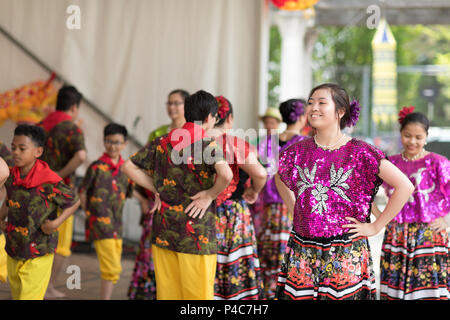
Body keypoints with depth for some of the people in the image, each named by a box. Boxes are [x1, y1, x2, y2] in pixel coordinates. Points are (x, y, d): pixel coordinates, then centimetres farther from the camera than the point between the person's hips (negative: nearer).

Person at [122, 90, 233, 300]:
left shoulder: (162, 142, 7)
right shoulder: (208, 145, -9)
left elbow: (129, 167, 11)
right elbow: (226, 175, -28)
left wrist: (156, 189, 11)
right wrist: (210, 195, -11)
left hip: (163, 232, 5)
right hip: (196, 234, -5)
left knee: (166, 292, 13)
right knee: (198, 293, 3)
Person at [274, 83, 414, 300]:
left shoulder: (359, 152, -7)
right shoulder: (299, 151, 5)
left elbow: (405, 186, -7)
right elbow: (279, 178, 27)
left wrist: (375, 226, -6)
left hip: (346, 254, -3)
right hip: (302, 252, 3)